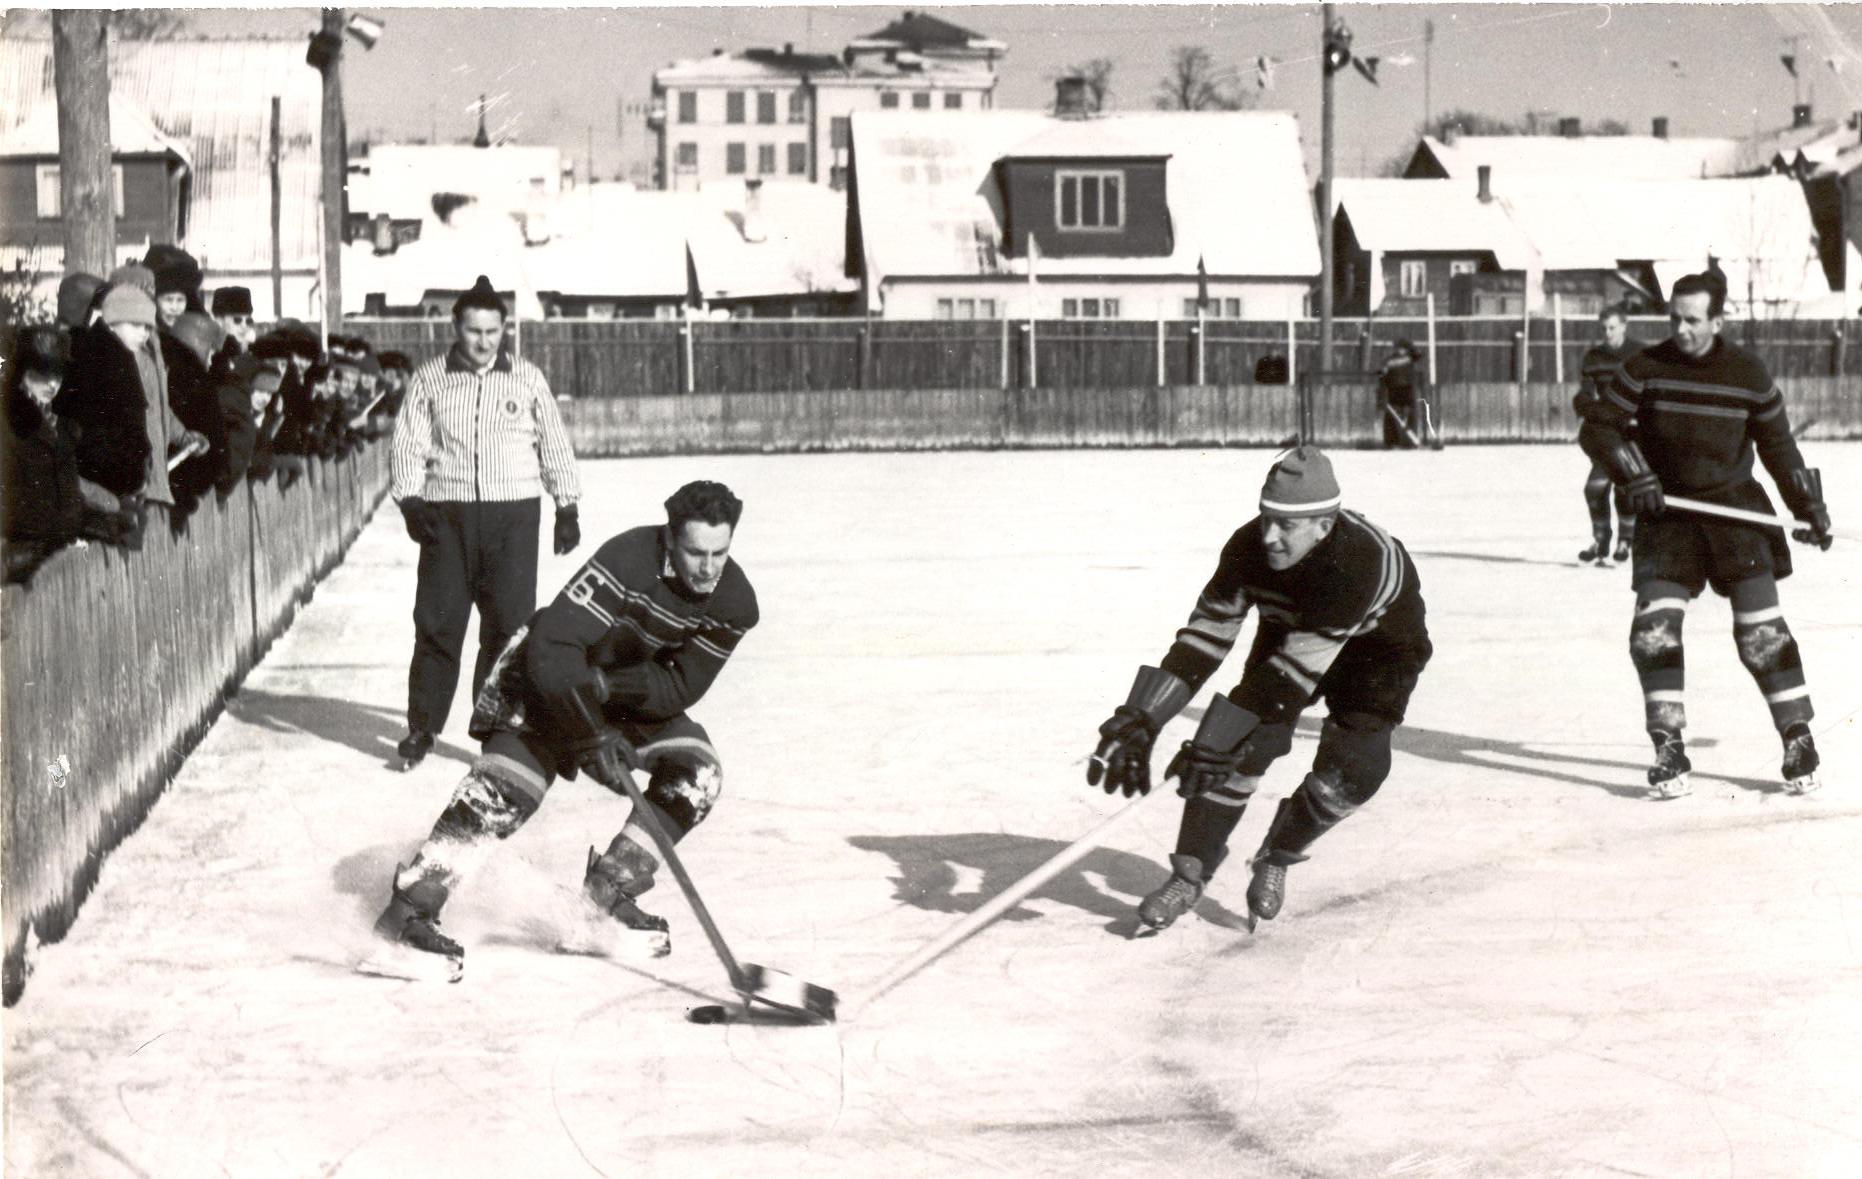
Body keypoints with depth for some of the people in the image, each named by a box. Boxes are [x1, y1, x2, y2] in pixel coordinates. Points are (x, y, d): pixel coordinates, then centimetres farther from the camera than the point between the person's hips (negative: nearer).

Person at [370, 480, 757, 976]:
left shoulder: (734, 600, -18)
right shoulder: (628, 561, -34)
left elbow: (682, 689, -17)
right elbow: (552, 649, -37)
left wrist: (607, 683, -31)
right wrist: (592, 736, -40)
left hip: (640, 691, 6)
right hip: (552, 677, -6)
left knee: (696, 776, -12)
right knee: (504, 786, -22)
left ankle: (608, 890, 1)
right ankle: (409, 909, -20)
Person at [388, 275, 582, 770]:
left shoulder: (527, 380, 7)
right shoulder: (429, 379, 5)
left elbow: (554, 446, 12)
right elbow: (408, 444, 3)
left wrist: (567, 507, 8)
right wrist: (411, 498, -11)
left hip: (513, 515, 0)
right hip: (447, 513, 0)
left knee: (509, 624, -2)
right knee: (437, 622, -1)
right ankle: (421, 727, 9)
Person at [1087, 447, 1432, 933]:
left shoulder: (1357, 562, -43)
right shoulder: (1249, 547, -28)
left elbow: (1295, 670, -44)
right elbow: (1205, 636, -24)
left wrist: (1215, 742, -46)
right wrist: (1139, 719, -32)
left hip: (1379, 644, -3)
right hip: (1288, 629, 3)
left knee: (1350, 771, -19)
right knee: (1249, 741, -16)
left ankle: (1276, 857, 8)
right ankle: (1190, 874, -7)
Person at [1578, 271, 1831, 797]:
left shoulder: (1748, 374, -2)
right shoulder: (1646, 368, -5)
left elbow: (1778, 446, 10)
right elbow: (1596, 428, -4)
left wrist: (1810, 507, 9)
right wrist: (1635, 475, -18)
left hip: (1735, 507, 0)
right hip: (1667, 512, 1)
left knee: (1762, 629, -8)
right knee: (1655, 628, -11)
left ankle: (1798, 740, 4)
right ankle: (1669, 750, -3)